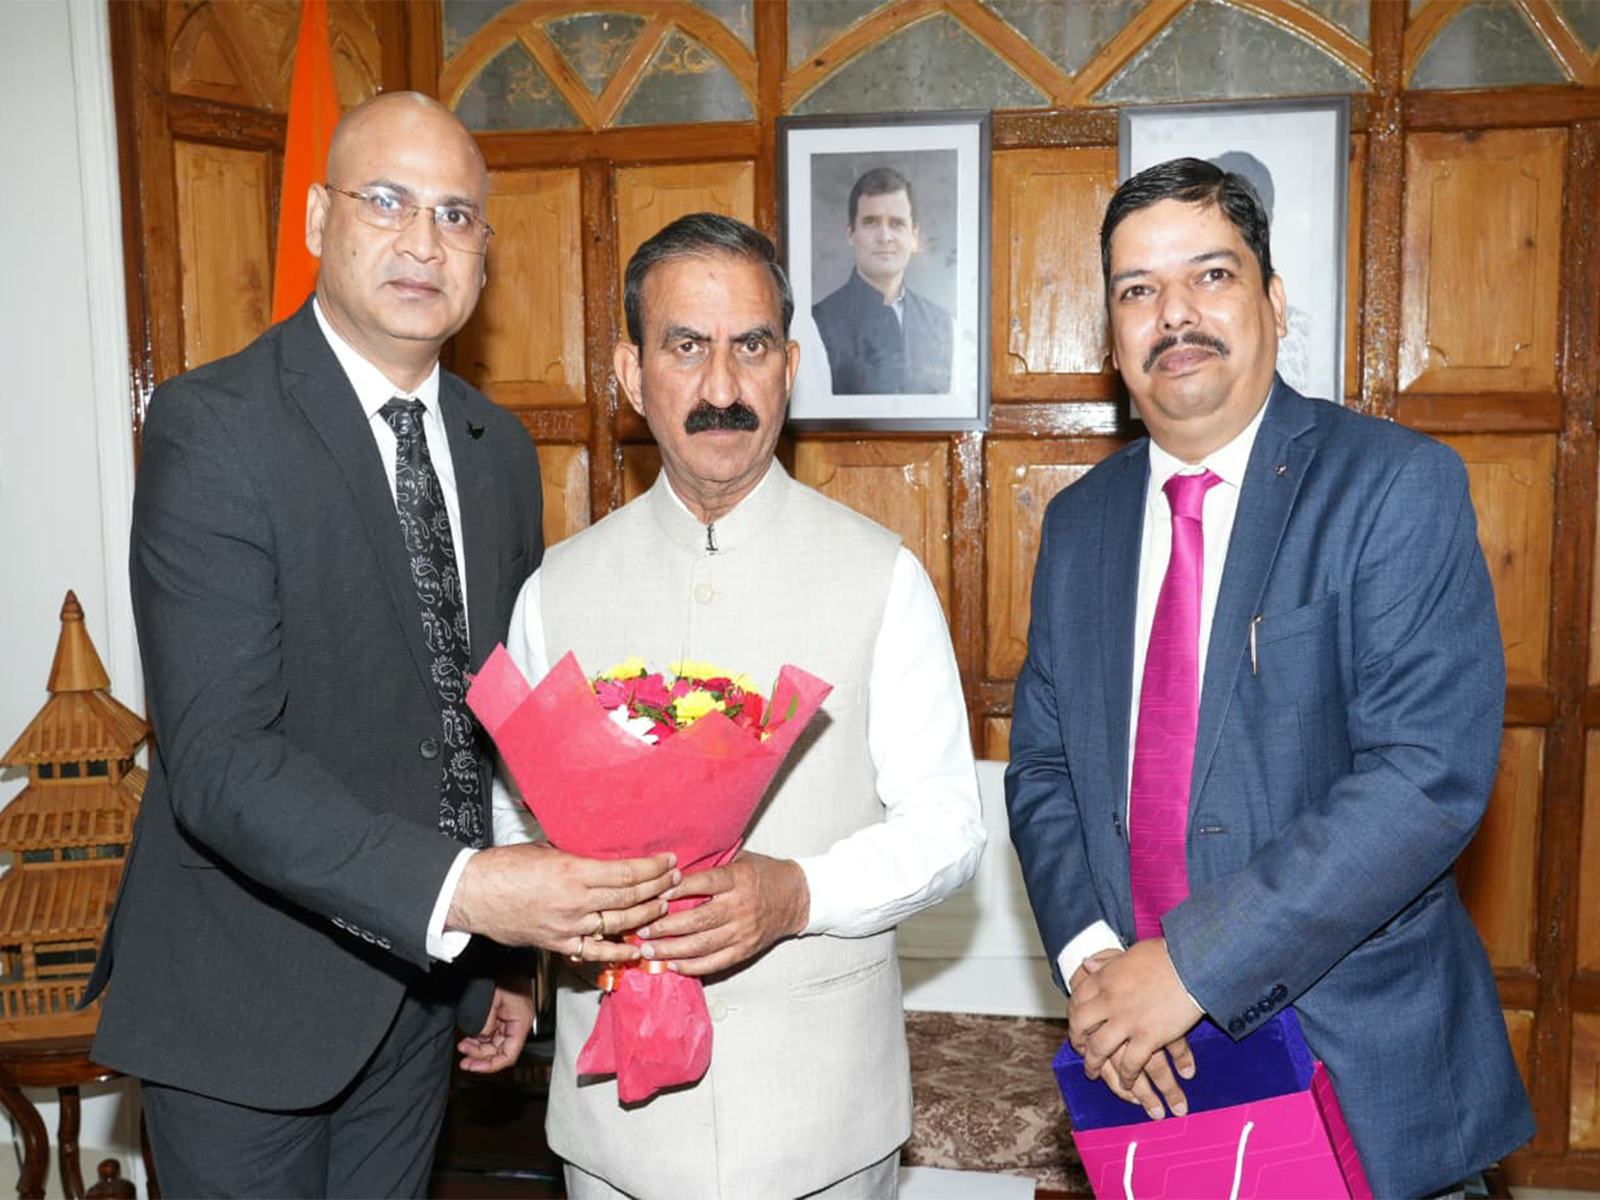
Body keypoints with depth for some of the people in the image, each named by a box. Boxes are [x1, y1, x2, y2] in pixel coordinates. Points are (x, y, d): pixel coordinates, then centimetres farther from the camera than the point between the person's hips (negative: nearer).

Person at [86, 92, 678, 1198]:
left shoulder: (502, 449, 5)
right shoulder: (212, 426, -16)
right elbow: (220, 759, -25)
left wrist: (515, 949, 11)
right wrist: (462, 891, -35)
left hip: (424, 978, 6)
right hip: (249, 1000, -5)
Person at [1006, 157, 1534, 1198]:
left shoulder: (1400, 486, -11)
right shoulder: (1079, 522, 5)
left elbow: (1430, 777, -21)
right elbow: (1042, 766, 6)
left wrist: (1191, 963, -22)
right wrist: (1089, 957, -11)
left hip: (1365, 1069, -4)